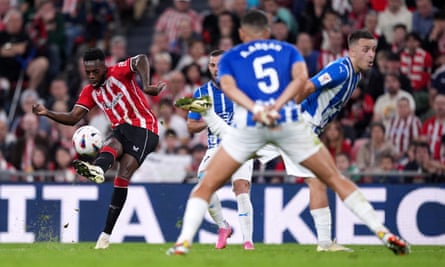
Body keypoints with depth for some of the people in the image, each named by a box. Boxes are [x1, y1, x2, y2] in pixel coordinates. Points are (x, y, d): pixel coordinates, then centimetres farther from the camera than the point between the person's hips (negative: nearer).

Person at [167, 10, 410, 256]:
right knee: (335, 179, 11)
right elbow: (301, 79, 1)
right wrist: (275, 108, -10)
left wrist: (257, 110, -16)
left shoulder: (229, 57, 20)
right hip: (290, 122, 1)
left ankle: (183, 242, -4)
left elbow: (228, 87, -2)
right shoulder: (288, 50, 23)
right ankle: (383, 233, 6)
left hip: (248, 125, -1)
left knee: (207, 185, 11)